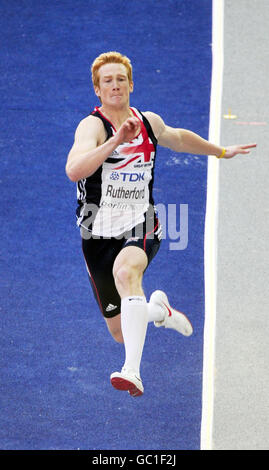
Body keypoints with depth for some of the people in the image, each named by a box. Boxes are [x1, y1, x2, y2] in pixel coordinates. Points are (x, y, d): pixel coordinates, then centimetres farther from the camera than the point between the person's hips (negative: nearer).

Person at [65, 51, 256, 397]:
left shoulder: (149, 122, 4)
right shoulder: (92, 126, -13)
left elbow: (178, 139, 29)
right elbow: (74, 170, -32)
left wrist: (220, 151, 40)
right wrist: (116, 140, -40)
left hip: (141, 226, 1)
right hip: (99, 234, -1)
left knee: (125, 271, -36)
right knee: (120, 332, 7)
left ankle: (133, 370, -44)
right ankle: (159, 309, 44)